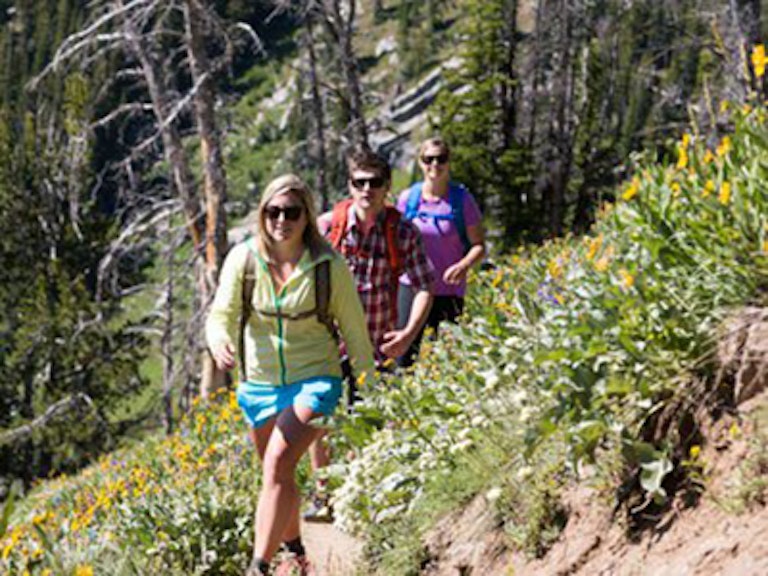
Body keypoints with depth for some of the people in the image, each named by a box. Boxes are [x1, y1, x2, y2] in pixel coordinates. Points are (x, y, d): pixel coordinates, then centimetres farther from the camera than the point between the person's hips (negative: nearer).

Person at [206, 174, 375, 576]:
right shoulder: (243, 259, -7)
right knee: (278, 473, 17)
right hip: (260, 384, 4)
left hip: (314, 380, -4)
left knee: (278, 462, -24)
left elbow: (353, 328, -2)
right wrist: (219, 345, -33)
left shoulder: (329, 266, -11)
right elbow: (221, 315, -10)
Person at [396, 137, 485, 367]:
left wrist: (463, 266, -21)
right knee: (404, 354, -2)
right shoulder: (408, 198, 3)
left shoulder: (462, 199, -4)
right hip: (411, 287, 2)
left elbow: (479, 246, -2)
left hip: (449, 290, -2)